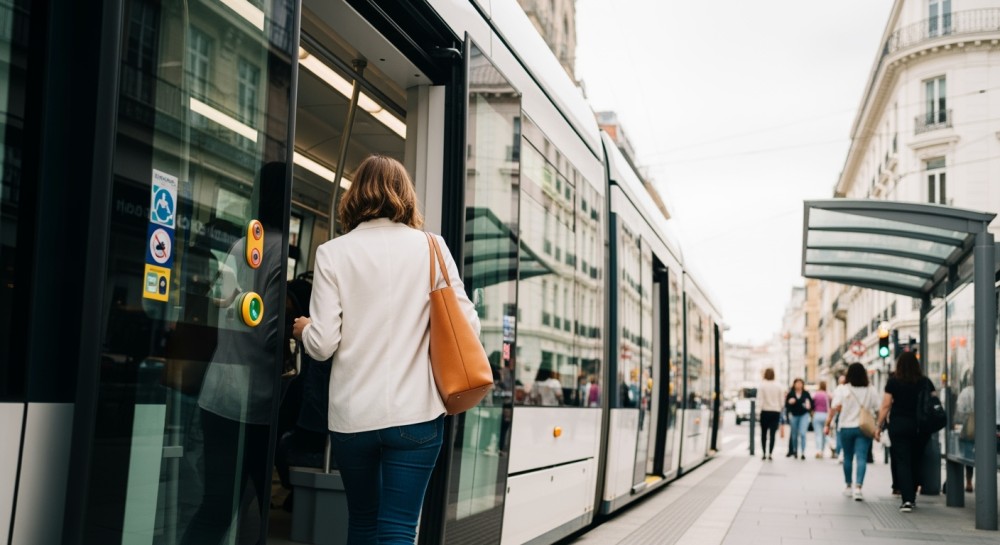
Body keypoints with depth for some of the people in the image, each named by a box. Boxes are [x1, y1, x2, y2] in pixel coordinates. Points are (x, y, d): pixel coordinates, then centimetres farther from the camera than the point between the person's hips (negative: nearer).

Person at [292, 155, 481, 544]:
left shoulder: (333, 253, -1)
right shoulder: (430, 247, 0)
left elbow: (323, 345, -5)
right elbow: (467, 326, -3)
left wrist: (303, 330, 17)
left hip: (352, 415, 1)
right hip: (415, 412, -1)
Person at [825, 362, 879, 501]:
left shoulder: (842, 389, -3)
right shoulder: (871, 391, 1)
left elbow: (835, 408, -12)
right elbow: (878, 410, 0)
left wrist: (827, 424, -9)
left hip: (846, 428, 0)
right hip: (864, 428, 0)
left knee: (848, 457, 15)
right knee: (861, 458, -5)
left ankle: (848, 487, 27)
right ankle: (858, 487, -20)